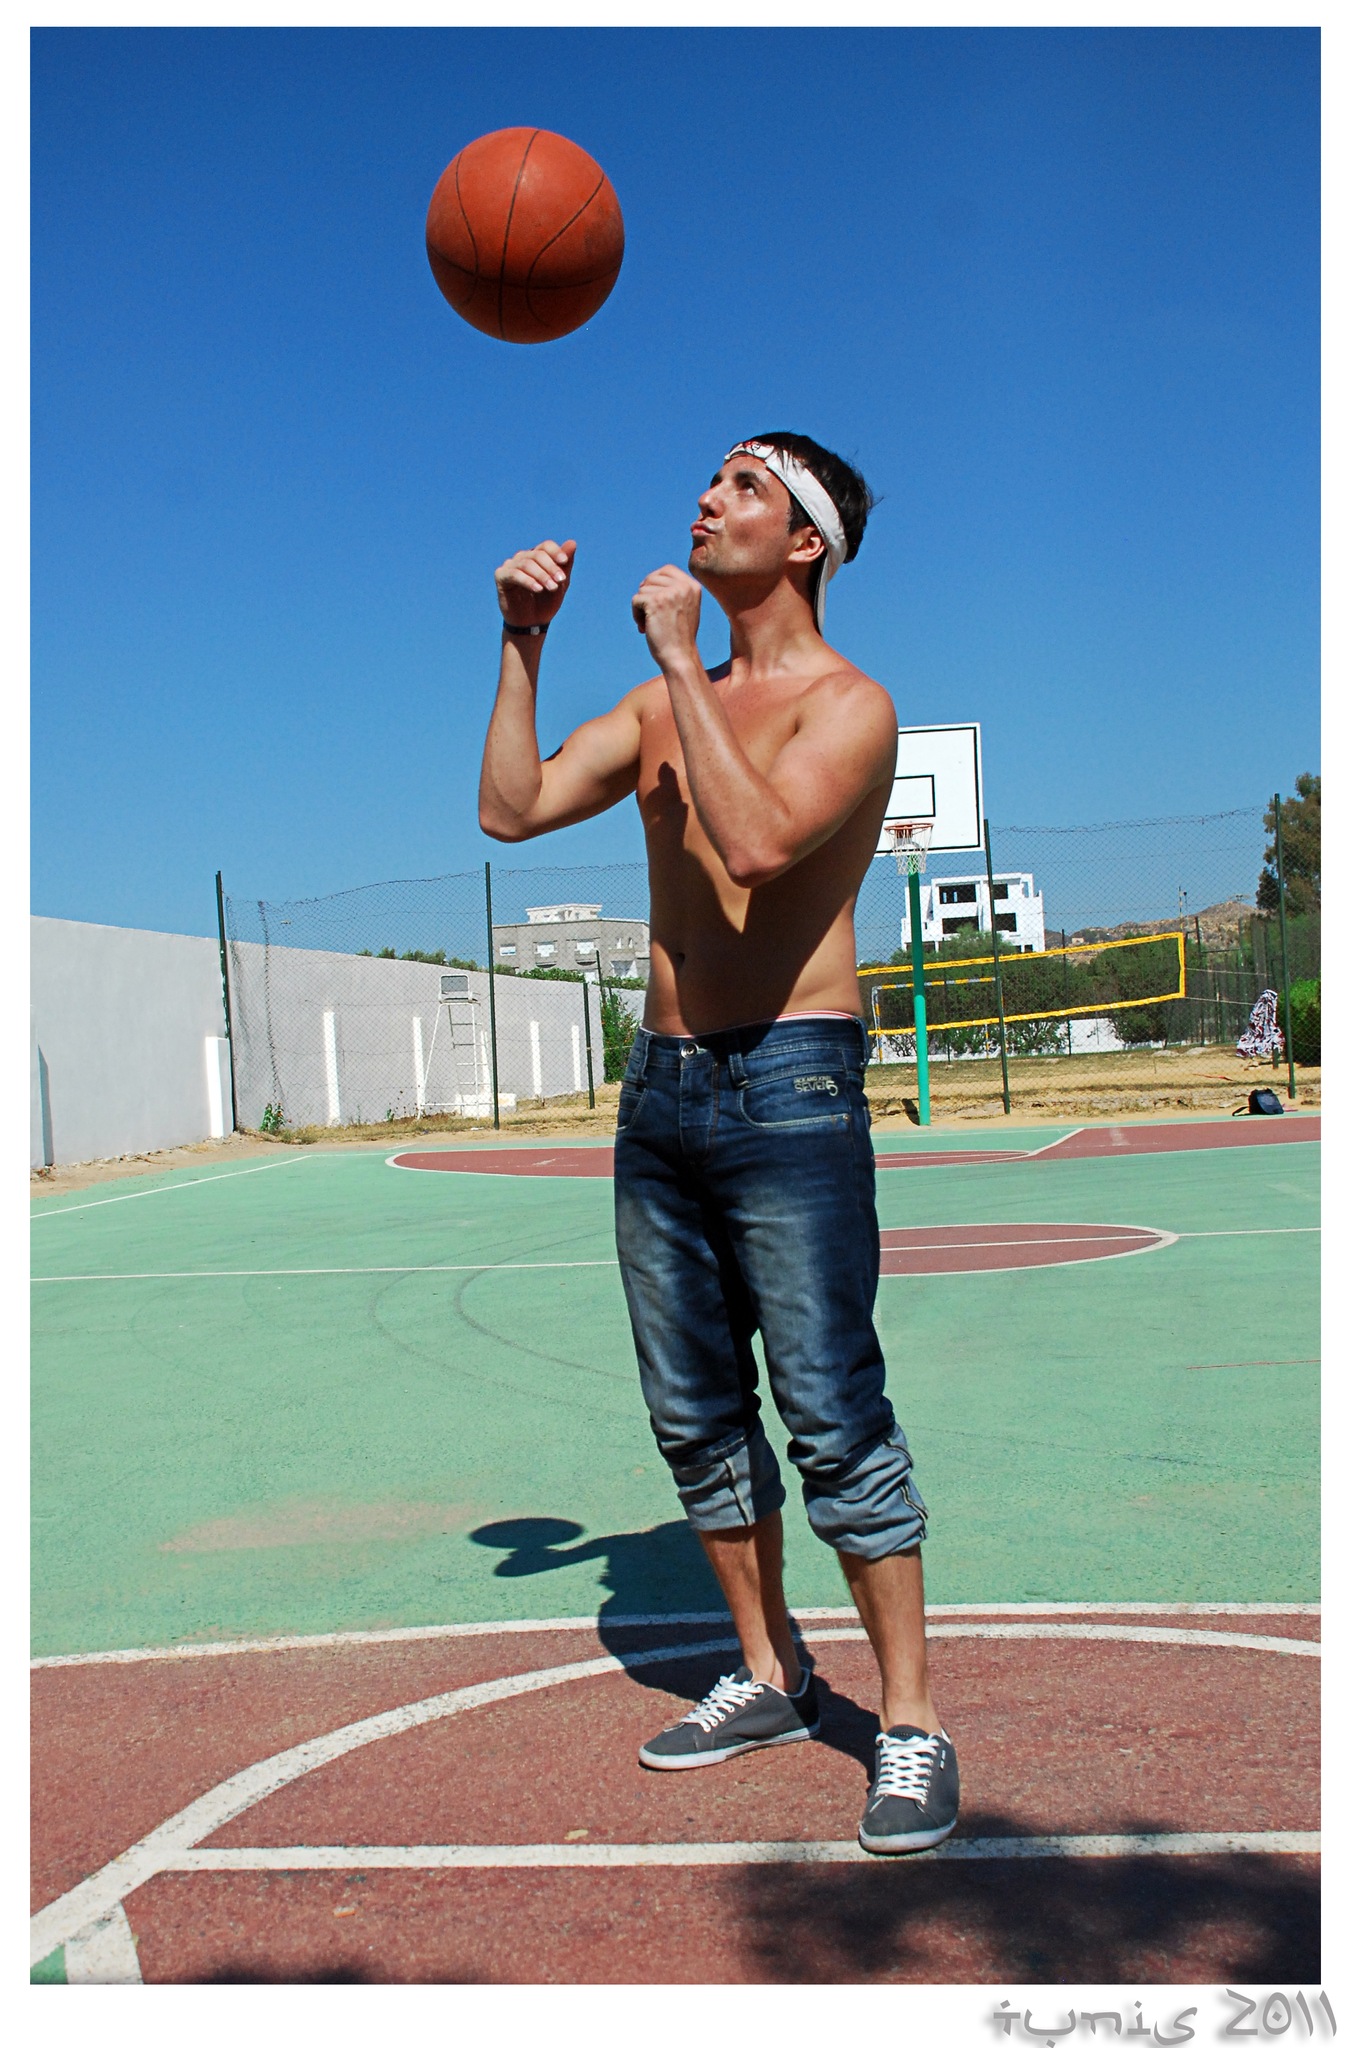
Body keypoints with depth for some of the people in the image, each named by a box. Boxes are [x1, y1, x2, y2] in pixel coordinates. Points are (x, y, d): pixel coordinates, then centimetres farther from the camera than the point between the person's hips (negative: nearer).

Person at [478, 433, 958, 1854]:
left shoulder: (848, 704, -6)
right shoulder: (663, 704, 16)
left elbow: (755, 842, -24)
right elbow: (513, 808, 9)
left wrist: (680, 657, -17)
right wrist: (522, 643, 5)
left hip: (789, 1085, -7)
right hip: (662, 1086, 7)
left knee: (833, 1417, -7)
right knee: (696, 1414, 11)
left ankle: (911, 1725, 5)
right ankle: (768, 1680, 26)